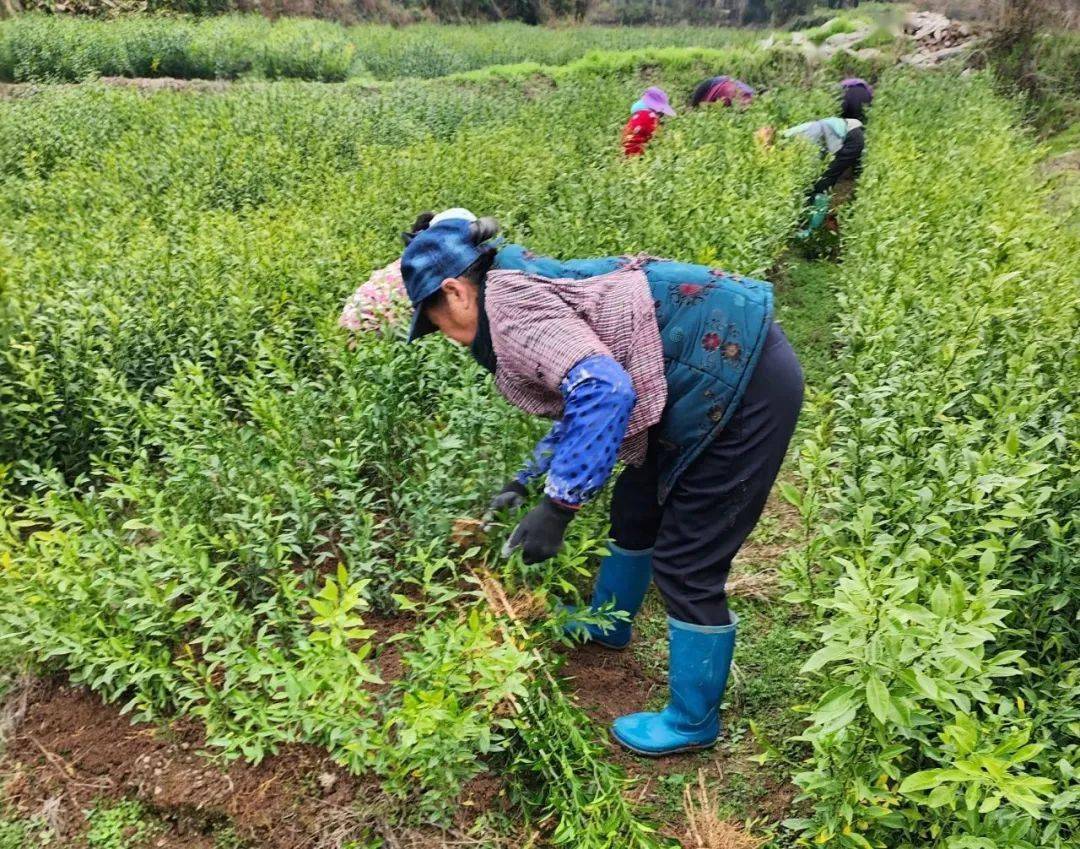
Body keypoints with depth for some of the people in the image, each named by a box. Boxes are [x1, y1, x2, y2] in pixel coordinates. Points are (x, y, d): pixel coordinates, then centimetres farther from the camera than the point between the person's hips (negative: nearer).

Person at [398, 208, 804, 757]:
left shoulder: (509, 307, -16)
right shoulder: (530, 288, 15)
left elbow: (604, 391, -30)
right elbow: (581, 398, 26)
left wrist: (557, 506, -25)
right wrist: (526, 481, 30)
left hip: (742, 383, -10)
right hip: (727, 364, 10)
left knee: (687, 561, 0)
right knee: (637, 506, 23)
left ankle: (692, 722, 22)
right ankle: (607, 624, 48)